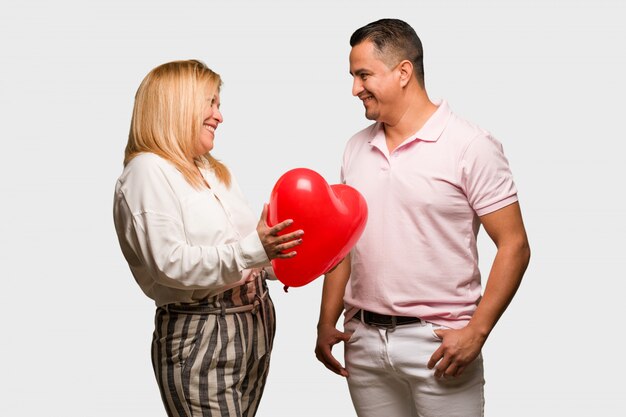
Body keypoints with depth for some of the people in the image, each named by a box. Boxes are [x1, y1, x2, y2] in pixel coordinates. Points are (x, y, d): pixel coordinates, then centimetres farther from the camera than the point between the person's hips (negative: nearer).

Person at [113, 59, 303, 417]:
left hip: (255, 325, 8)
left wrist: (281, 257, 2)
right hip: (199, 336, -8)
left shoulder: (214, 170, 19)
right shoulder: (148, 170, -9)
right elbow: (170, 264, -20)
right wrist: (253, 249, -27)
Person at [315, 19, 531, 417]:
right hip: (363, 340, 5)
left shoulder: (469, 146, -8)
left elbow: (514, 246, -9)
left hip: (437, 342, -5)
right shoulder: (357, 148, 9)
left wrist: (475, 332, -16)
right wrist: (327, 323, 8)